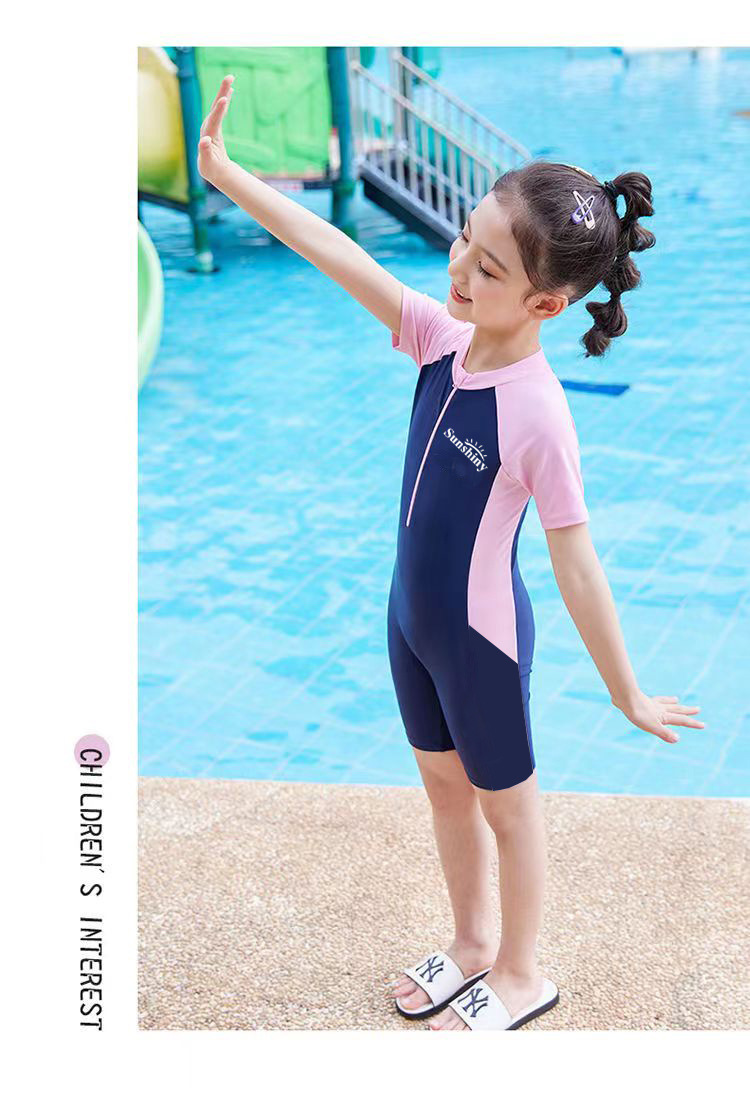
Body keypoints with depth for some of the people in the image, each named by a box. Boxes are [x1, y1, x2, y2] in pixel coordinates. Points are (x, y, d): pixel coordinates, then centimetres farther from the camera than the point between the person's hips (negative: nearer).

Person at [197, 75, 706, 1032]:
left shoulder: (537, 414, -30)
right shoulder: (442, 338, -11)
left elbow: (576, 568, -25)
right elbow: (343, 258, -9)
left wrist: (627, 695, -14)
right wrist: (229, 177, -8)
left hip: (481, 636, -7)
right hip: (411, 617, 7)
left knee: (505, 805, 16)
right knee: (444, 783, 24)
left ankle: (521, 973, 40)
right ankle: (472, 944, 47)